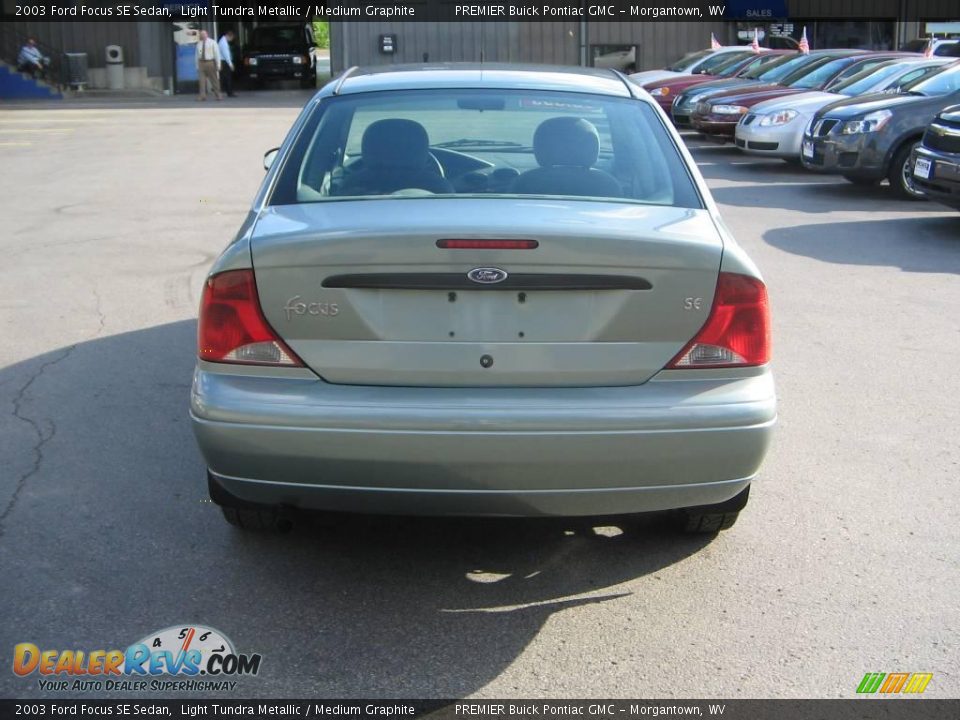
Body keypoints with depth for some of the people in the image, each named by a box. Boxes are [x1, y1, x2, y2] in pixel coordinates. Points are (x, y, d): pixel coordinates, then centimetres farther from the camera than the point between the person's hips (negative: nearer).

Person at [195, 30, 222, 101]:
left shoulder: (212, 43, 2)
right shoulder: (199, 44, 12)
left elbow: (217, 53, -1)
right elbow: (197, 55, 14)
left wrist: (218, 64, -7)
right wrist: (197, 66, 8)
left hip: (210, 62, -3)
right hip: (201, 63, 3)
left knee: (214, 80, 2)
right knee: (202, 80, -5)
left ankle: (218, 95, 10)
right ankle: (203, 96, -5)